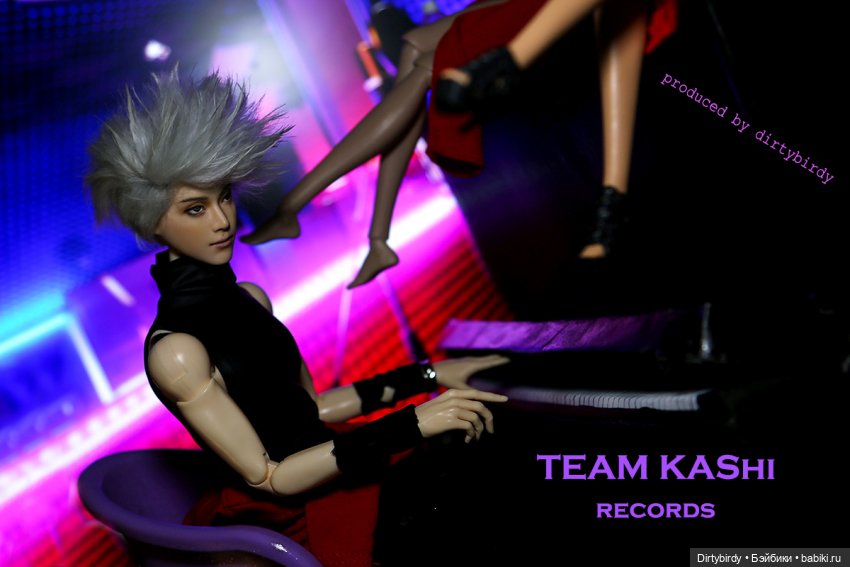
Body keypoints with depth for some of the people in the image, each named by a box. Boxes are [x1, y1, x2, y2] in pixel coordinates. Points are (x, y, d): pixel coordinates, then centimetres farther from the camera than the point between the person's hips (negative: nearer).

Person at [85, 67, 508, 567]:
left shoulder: (249, 298, 5)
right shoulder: (175, 351, -19)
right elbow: (268, 477, -19)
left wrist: (427, 376, 5)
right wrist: (410, 426, -25)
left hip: (332, 474, 7)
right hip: (293, 514, -7)